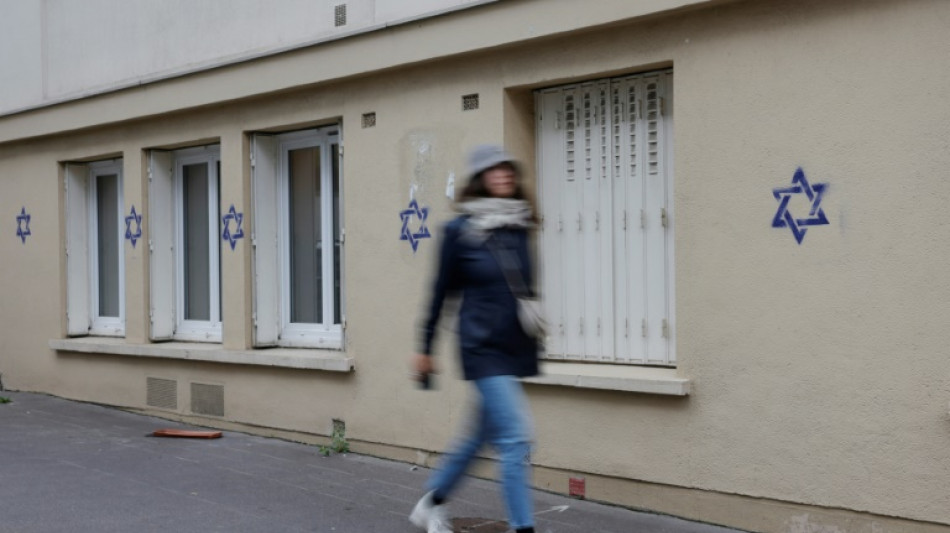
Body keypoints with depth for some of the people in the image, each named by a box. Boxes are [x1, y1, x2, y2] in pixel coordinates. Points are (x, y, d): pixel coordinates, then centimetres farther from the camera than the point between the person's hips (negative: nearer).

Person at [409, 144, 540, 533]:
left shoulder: (518, 227, 7)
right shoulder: (460, 230, -7)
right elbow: (443, 291, 0)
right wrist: (425, 348, 5)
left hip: (517, 349, 6)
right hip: (484, 348, -6)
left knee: (479, 436, 16)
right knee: (516, 439, -13)